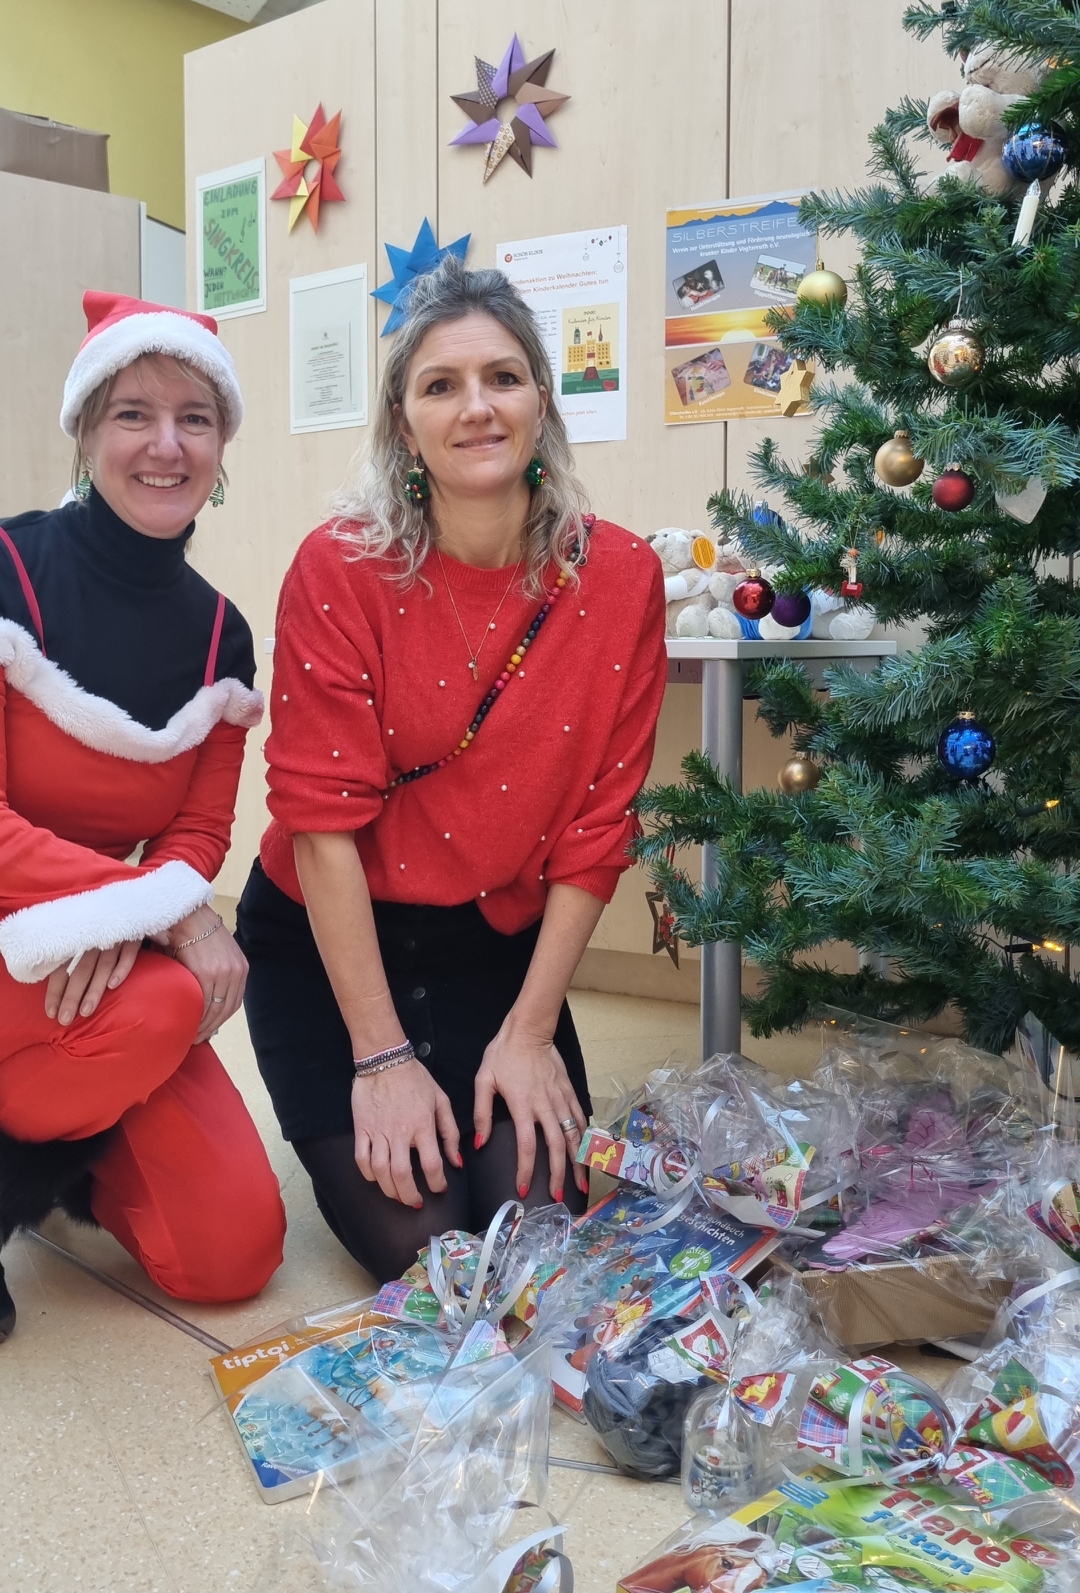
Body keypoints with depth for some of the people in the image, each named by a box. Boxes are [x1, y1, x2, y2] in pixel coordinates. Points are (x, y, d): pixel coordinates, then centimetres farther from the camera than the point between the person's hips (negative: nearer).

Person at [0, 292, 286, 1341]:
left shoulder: (219, 633, 1)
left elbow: (199, 835, 2)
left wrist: (122, 921, -20)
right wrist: (169, 910, -27)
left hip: (108, 954, 5)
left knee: (234, 1250, -8)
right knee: (162, 1007, -37)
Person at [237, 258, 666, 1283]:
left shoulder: (619, 577, -9)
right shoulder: (340, 571, -15)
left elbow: (597, 824, -7)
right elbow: (323, 815, -16)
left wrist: (531, 1029, -9)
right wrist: (381, 1054, -17)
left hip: (499, 946, 2)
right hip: (327, 940, -2)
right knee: (412, 1241, -10)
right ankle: (347, 1124, 22)